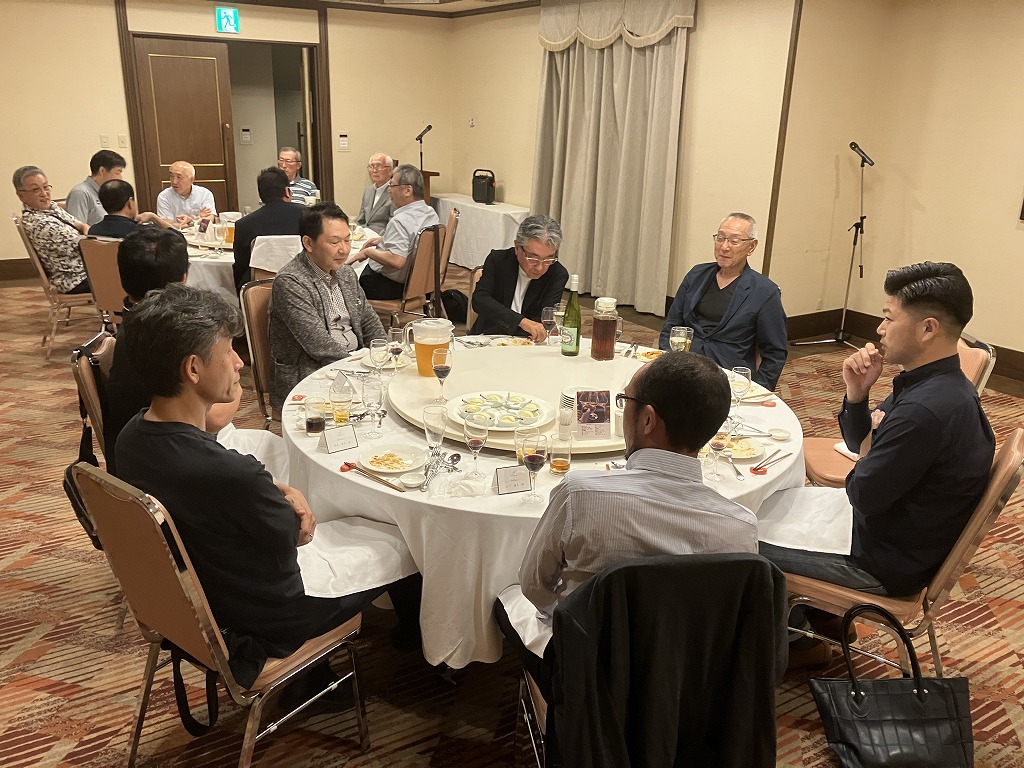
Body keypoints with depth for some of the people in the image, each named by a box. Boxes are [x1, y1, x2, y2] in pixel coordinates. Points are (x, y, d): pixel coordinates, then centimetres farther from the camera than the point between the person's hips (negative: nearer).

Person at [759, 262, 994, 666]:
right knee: (776, 502, 23)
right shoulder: (946, 386, 0)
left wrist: (872, 445, -7)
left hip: (885, 563, -10)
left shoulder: (925, 410, -34)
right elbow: (860, 444, 7)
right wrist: (857, 394, -12)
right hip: (907, 536, 10)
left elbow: (863, 495, -25)